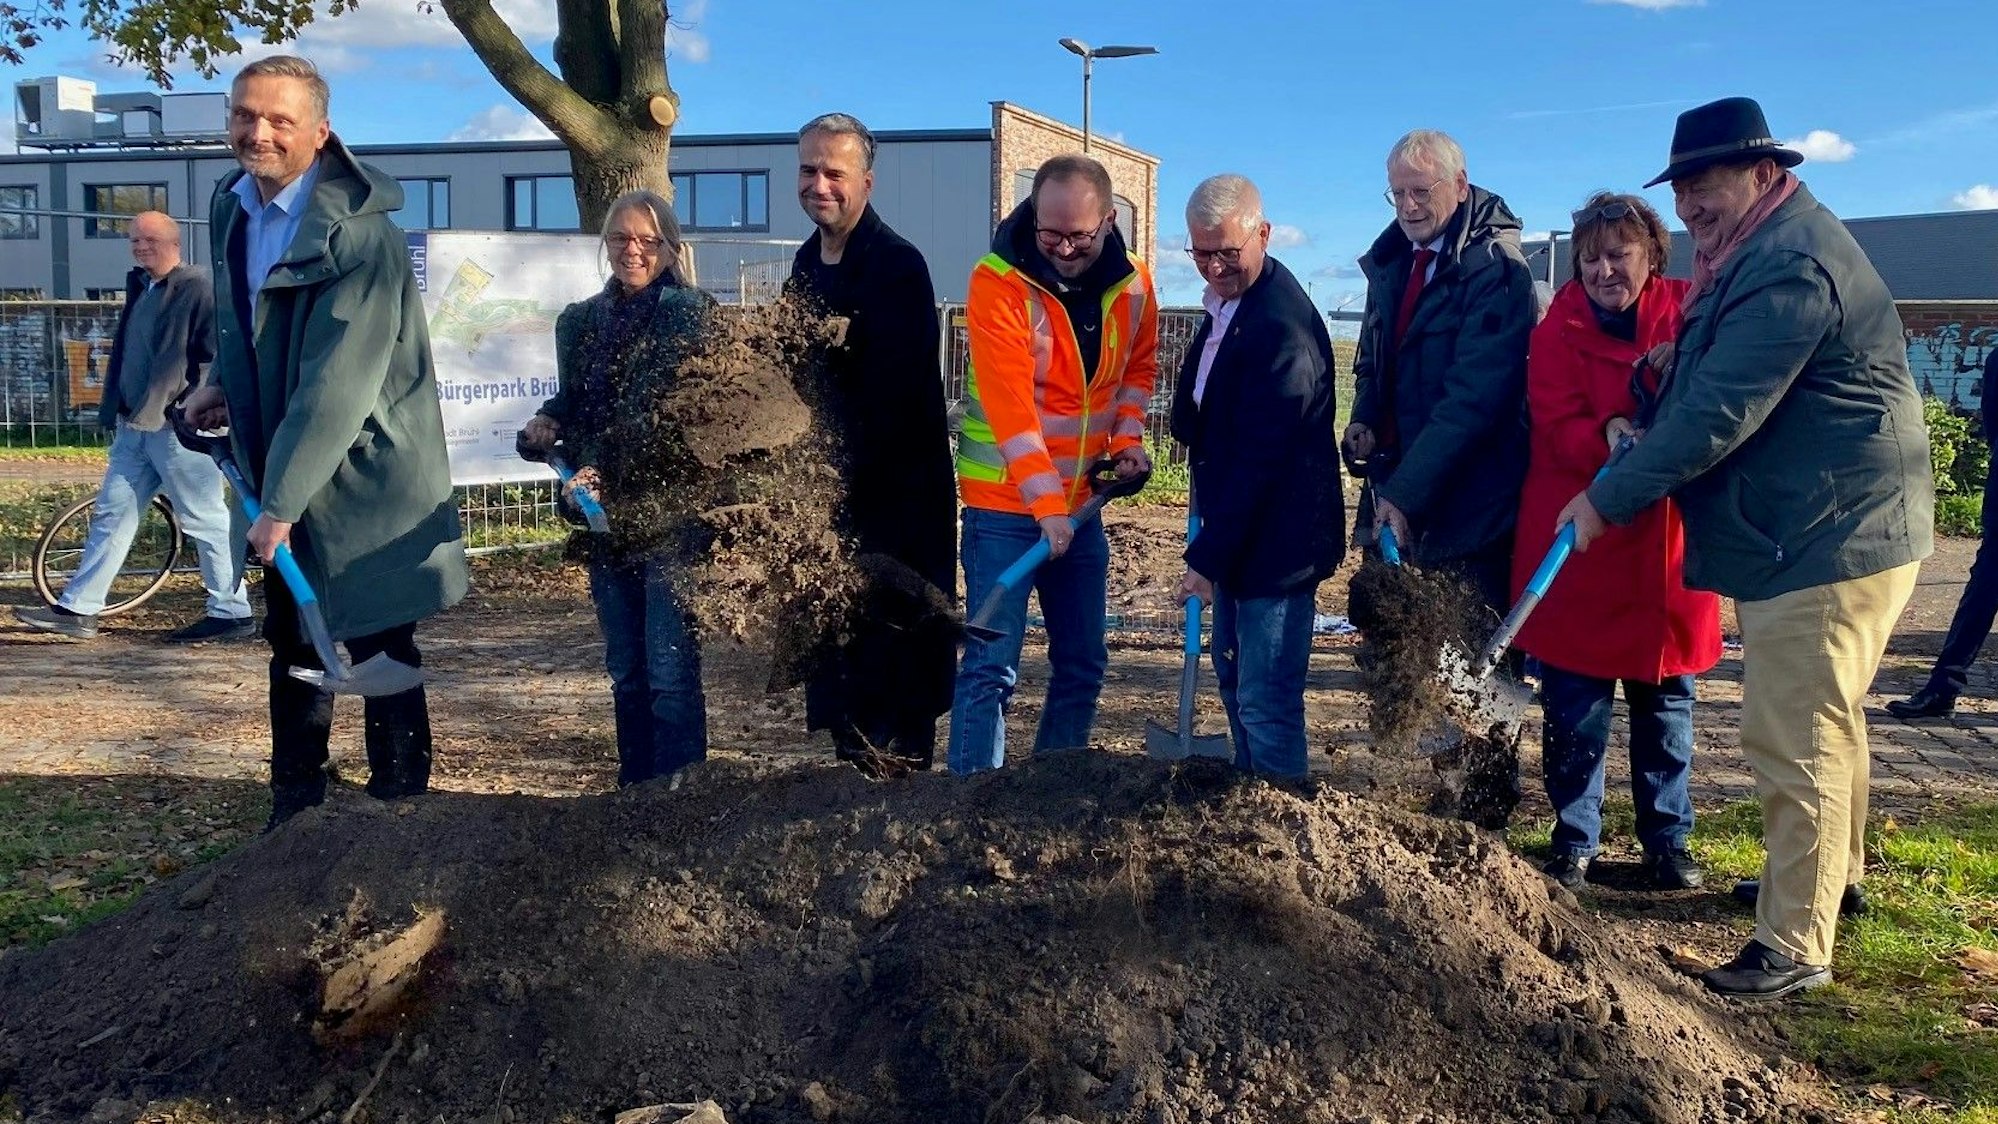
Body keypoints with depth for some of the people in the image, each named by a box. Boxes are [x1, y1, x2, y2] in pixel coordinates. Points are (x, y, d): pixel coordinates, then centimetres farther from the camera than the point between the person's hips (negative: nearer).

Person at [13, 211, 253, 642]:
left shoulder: (199, 288, -9)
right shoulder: (139, 288, 18)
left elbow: (215, 356, -15)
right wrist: (115, 411, 21)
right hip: (134, 426, 9)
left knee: (204, 519, -3)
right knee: (111, 513, 9)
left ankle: (232, 612, 6)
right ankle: (77, 610, 14)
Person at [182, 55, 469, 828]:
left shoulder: (358, 234, -21)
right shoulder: (232, 205, 4)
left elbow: (336, 386, -24)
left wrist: (281, 502, -23)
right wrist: (222, 383, 3)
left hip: (364, 483, -8)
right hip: (281, 475, 8)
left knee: (380, 654, 3)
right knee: (291, 647, 17)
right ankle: (293, 809, 31)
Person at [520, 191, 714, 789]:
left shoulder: (689, 312, -5)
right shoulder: (581, 320, 14)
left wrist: (603, 473, -22)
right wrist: (547, 422, -1)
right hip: (605, 517, 6)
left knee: (670, 671, -6)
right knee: (626, 671, 14)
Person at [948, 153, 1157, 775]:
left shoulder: (1132, 283, 1)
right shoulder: (998, 281, -17)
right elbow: (1009, 402, -24)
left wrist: (1127, 436, 1)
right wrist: (1045, 502, -29)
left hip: (1083, 501, 6)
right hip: (1005, 501, -6)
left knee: (1084, 662, 13)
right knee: (991, 665, -8)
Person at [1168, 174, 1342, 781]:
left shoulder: (1281, 326, -23)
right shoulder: (1225, 301, 7)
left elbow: (1259, 458, -24)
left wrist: (1207, 557, -20)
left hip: (1276, 541, -10)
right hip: (1234, 530, 10)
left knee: (1265, 702, -4)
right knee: (1233, 677, 22)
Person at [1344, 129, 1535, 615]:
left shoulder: (1497, 270, -14)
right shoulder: (1389, 263, 10)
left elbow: (1472, 398, -21)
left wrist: (1405, 494, -25)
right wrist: (1364, 419, 1)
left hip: (1467, 505, -7)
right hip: (1394, 488, 7)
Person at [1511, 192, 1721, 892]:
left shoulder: (1687, 316, 4)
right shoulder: (1560, 330, -2)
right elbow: (1557, 427, -12)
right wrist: (1610, 437, -32)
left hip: (1666, 547, 2)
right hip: (1576, 548, -2)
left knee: (1665, 702, 12)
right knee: (1576, 710, 3)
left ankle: (1668, 842, 27)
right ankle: (1573, 843, 19)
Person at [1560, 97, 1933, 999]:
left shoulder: (1789, 266, -21)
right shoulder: (1762, 252, 14)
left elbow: (1718, 417, -25)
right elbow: (1710, 390, 20)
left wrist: (1608, 500, -18)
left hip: (1826, 543, -11)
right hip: (1832, 533, 11)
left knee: (1795, 743, -7)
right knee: (1825, 723, 24)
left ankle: (1794, 946, 1)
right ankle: (1834, 874, 42)